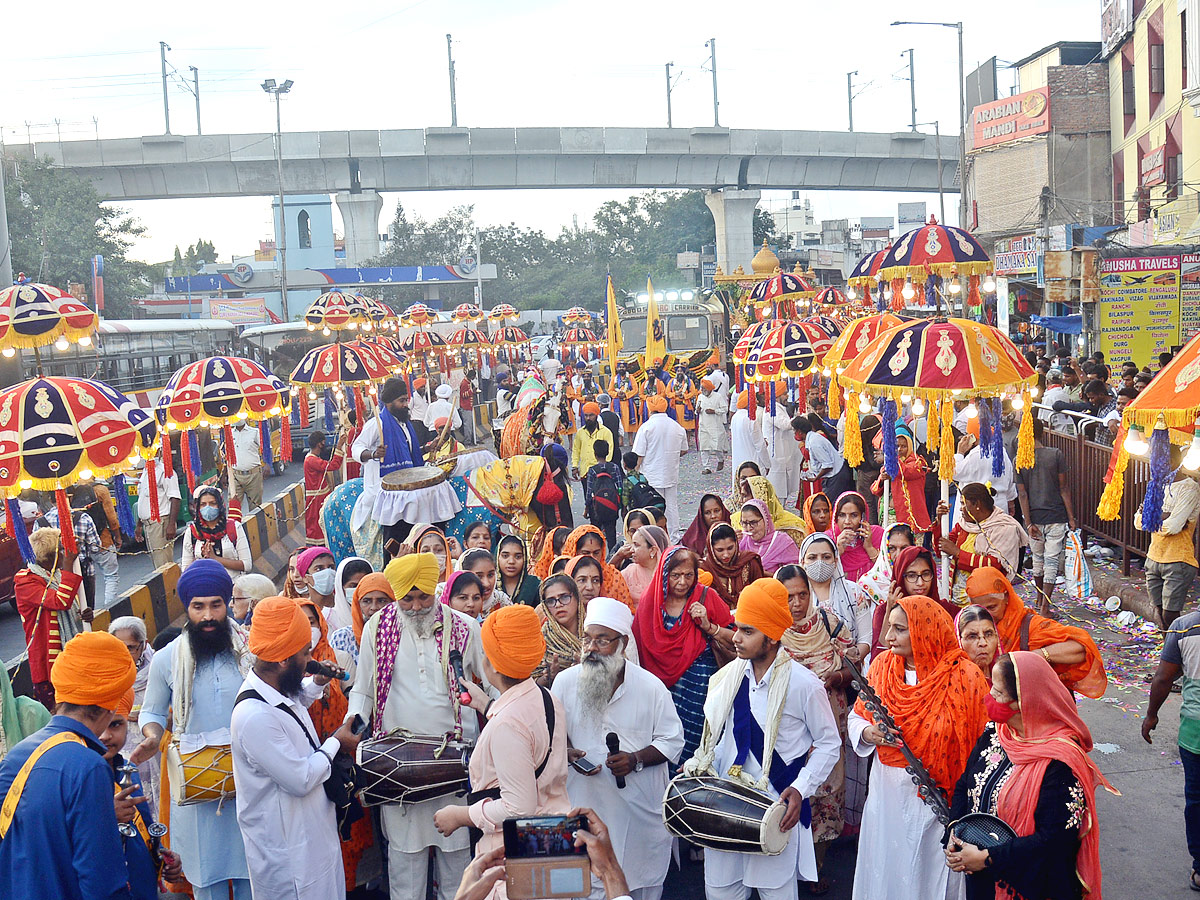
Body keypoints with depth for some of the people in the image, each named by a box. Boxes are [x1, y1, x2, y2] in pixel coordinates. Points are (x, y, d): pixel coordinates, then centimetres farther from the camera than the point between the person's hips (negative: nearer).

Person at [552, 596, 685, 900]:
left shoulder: (650, 686, -4)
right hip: (585, 808, 1)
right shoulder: (566, 682, 0)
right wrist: (567, 752, -11)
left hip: (641, 809, -1)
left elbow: (672, 741, -1)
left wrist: (636, 759, -17)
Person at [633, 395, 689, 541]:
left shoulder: (646, 427, -12)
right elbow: (684, 450, 15)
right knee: (672, 506, 12)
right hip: (671, 474, 5)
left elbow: (639, 455, -12)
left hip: (652, 475, -4)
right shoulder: (677, 427, 3)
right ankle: (674, 538, 18)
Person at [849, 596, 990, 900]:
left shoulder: (964, 677, -13)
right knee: (885, 874, 14)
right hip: (887, 793, 4)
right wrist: (868, 733, -14)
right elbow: (856, 717, 9)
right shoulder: (882, 667, 0)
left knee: (931, 875, 9)